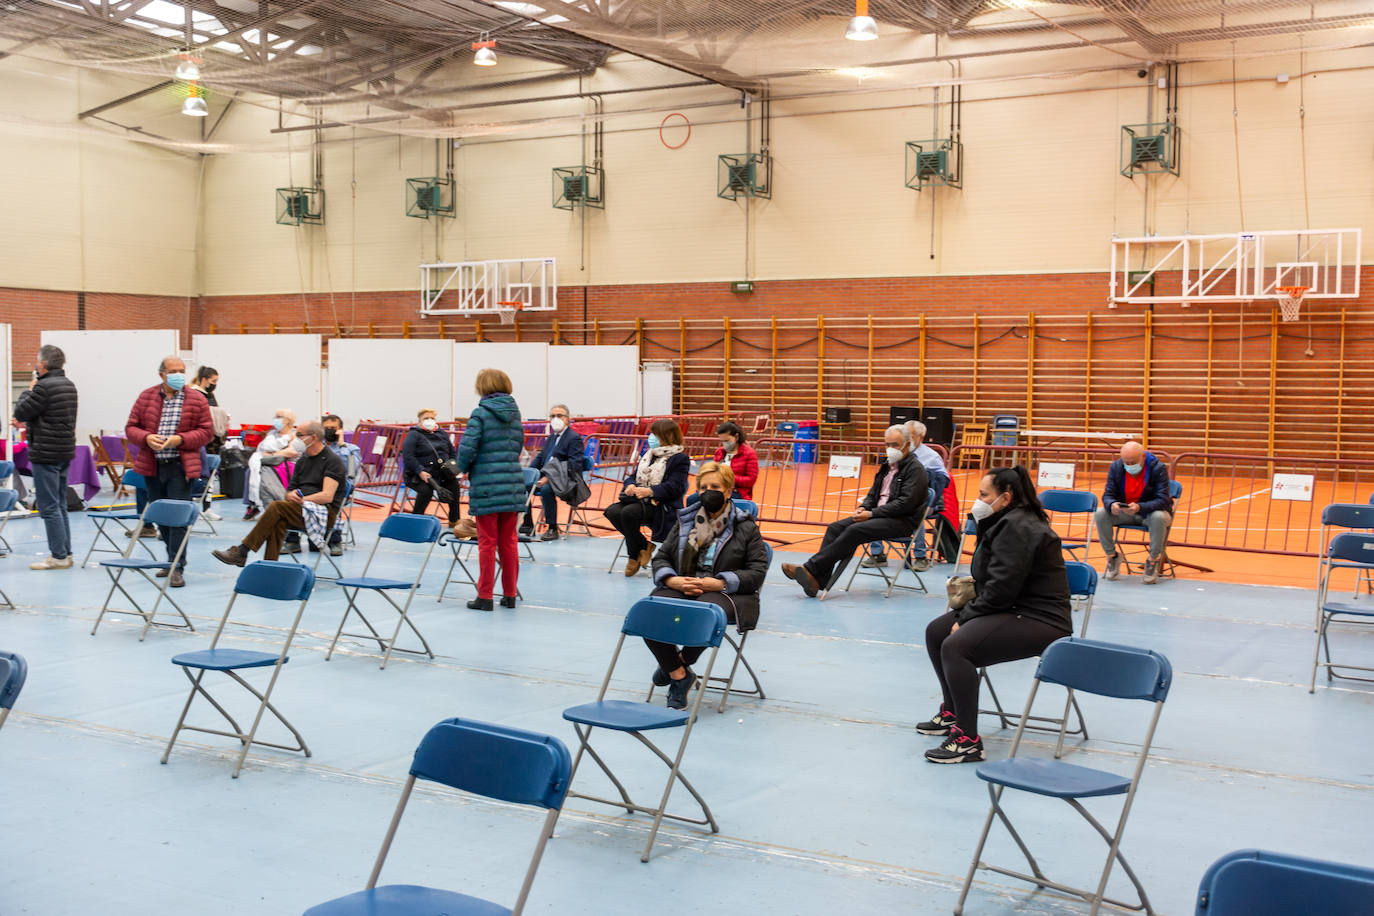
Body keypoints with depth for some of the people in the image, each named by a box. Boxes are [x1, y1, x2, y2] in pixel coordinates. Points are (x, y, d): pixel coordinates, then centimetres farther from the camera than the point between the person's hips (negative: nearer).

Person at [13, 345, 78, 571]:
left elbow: (20, 413, -11)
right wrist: (29, 422, 22)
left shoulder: (44, 387, -18)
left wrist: (29, 390, 1)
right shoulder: (69, 384, 11)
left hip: (46, 453, -9)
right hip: (65, 451, 9)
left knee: (49, 507, -4)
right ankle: (64, 553, 18)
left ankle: (59, 556, -3)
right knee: (60, 505, 15)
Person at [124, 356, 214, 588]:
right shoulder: (146, 398, 6)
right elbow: (131, 427, 8)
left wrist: (181, 439, -16)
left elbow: (206, 431, -1)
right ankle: (174, 558, 29)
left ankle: (177, 567, -5)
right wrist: (146, 438, -13)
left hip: (180, 467, -4)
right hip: (152, 466, 4)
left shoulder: (197, 400, 0)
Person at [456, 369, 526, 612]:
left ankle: (485, 596, 6)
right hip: (513, 485, 5)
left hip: (486, 485, -5)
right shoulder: (514, 413, 10)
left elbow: (467, 447, -14)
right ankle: (510, 594, 17)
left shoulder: (481, 413, -8)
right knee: (509, 541, 12)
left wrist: (463, 468, 4)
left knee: (487, 543, 1)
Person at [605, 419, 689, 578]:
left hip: (660, 505, -7)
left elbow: (675, 486, -14)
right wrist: (630, 485, -6)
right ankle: (643, 547, -6)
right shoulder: (647, 454, 23)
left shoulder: (680, 458, -2)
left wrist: (649, 491, -24)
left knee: (628, 512, -33)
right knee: (612, 511, -21)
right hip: (638, 499, 8)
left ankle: (634, 556, -11)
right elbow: (634, 475, 20)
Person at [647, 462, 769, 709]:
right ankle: (680, 675, -14)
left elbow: (757, 572, 1)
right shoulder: (684, 522, 20)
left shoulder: (746, 528, 8)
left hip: (723, 593, -3)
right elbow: (661, 558, 19)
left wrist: (718, 583, -13)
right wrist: (673, 580, -5)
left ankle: (677, 663, -9)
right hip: (680, 589, 4)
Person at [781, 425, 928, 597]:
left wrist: (872, 514, -19)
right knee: (836, 528, -12)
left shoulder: (915, 469, -7)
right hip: (879, 515, 8)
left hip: (903, 521, -8)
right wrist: (863, 508, 1)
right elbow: (873, 493, 24)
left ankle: (811, 569, -29)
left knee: (855, 530, -29)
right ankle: (817, 580, -24)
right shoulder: (887, 466, 19)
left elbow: (905, 503, -17)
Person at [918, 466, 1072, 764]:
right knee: (936, 631, 12)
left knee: (956, 646, -30)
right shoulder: (1007, 523, 17)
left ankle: (968, 742, -26)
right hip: (1014, 609, 12)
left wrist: (966, 616, -14)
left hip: (1039, 621, -12)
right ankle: (952, 712, 25)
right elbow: (995, 583, 19)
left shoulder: (1018, 528, -17)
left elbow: (1002, 588, -24)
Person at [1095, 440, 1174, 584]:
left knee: (1159, 517, -38)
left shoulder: (1158, 468, -18)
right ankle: (1112, 556, -5)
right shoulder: (1116, 467, -7)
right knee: (1100, 514, -23)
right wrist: (1112, 505, -33)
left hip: (1150, 512, -3)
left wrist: (1139, 507, -41)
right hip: (1124, 513, 3)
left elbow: (1163, 500, -23)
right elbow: (1108, 495, -6)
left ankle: (1153, 561, -18)